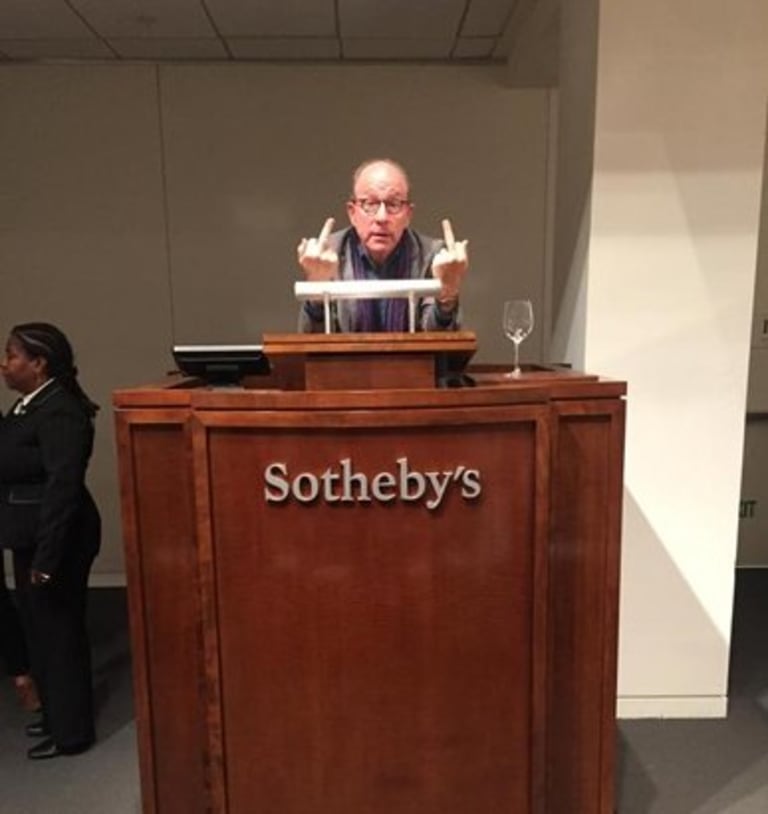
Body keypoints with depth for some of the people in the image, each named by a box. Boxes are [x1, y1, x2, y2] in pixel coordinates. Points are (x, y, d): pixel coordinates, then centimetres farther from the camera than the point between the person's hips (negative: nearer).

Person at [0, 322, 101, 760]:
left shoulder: (59, 412, -21)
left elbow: (62, 489, -24)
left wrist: (46, 558, -23)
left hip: (55, 540, -10)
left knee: (59, 631, 3)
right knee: (41, 629, 20)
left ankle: (71, 731, 21)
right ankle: (57, 714, 38)